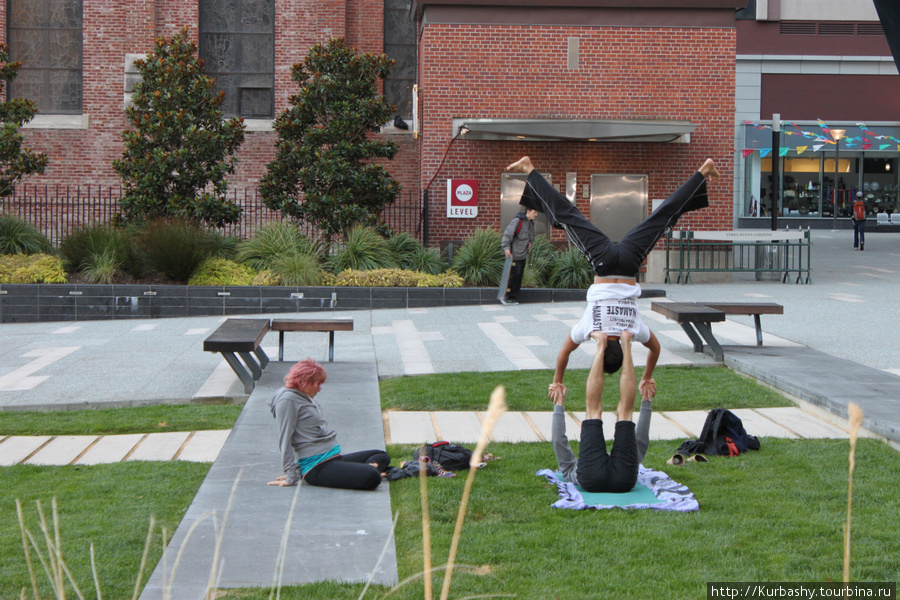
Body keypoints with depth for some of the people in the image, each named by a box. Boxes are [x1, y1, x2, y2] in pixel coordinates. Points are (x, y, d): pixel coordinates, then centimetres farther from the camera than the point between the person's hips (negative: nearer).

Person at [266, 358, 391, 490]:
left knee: (382, 456, 15)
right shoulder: (288, 401, -11)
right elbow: (285, 440, -14)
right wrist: (292, 476, -15)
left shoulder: (305, 398, 21)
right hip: (318, 468, -11)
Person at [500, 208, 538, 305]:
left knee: (519, 276, 7)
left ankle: (513, 298, 12)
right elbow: (507, 234, -17)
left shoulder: (531, 223, 14)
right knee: (514, 275, -10)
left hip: (523, 255, 8)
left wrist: (530, 243, 9)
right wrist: (506, 248, -25)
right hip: (514, 254, -8)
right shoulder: (517, 221, -13)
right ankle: (505, 296, 0)